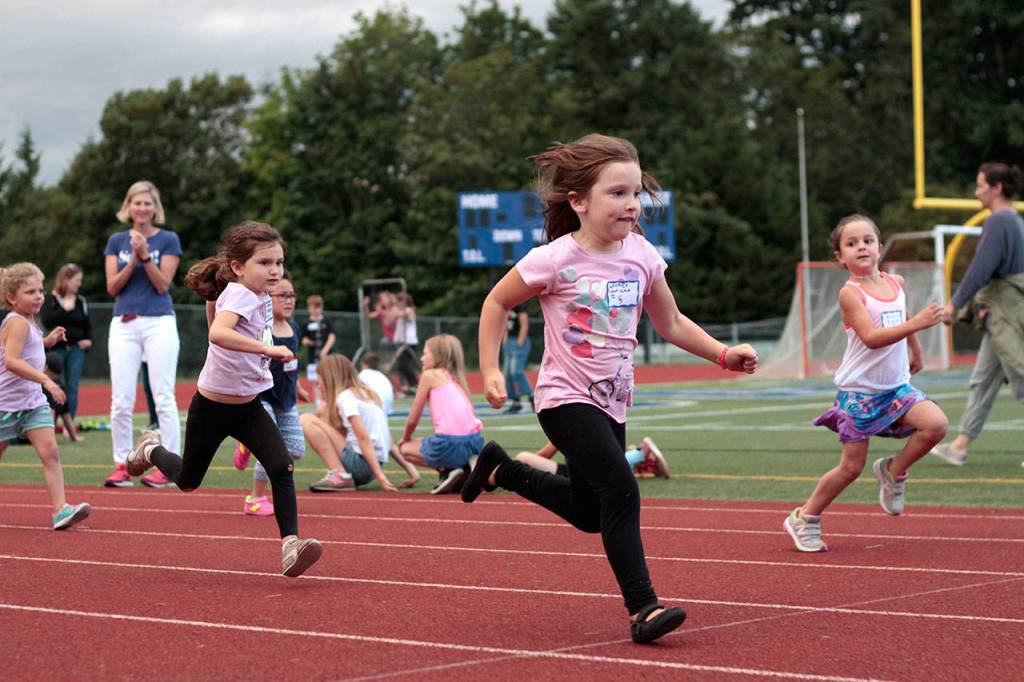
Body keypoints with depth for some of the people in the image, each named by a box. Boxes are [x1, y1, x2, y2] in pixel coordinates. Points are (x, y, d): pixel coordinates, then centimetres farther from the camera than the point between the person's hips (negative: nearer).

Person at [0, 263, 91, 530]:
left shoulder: (29, 322, 12)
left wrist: (47, 341, 15)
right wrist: (46, 380, -34)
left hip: (33, 402, 7)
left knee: (50, 451, -10)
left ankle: (60, 510, -19)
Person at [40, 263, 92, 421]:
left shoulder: (81, 301, 11)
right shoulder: (50, 299, -2)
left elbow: (87, 325, 20)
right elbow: (46, 321, -16)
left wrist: (88, 340, 4)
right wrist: (65, 309, -15)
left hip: (76, 349, 4)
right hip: (56, 349, -4)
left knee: (72, 387, 0)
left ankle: (69, 424, 4)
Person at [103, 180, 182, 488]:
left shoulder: (168, 240, 3)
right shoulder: (117, 241, 12)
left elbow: (163, 284, -4)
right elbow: (112, 287, 4)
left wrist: (145, 255, -15)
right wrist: (132, 260, -10)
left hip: (159, 323, -3)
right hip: (124, 324, 3)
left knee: (163, 397, -5)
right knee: (120, 400, 0)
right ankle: (122, 465, 7)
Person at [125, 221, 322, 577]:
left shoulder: (262, 297, -1)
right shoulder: (240, 295, -26)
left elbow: (213, 300, 21)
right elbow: (218, 332, -48)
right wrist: (267, 349, -53)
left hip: (249, 405, 6)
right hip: (212, 406, -6)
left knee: (281, 467, -16)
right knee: (187, 481, 17)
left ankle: (290, 546, -18)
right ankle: (152, 450, 47)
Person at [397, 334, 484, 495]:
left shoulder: (430, 375, 6)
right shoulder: (456, 379, 24)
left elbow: (412, 419, 9)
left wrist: (405, 438, 30)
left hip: (450, 443, -6)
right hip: (475, 443, 6)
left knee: (405, 449, 22)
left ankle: (446, 471, 0)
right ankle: (466, 467, 9)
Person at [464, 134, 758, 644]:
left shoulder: (642, 256, -2)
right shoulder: (555, 260, -17)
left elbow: (672, 324, 9)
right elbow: (497, 302, -3)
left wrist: (724, 354, -3)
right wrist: (490, 371, -8)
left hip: (612, 401, 7)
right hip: (566, 398, -7)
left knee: (589, 514, 18)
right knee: (622, 492, -22)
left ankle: (500, 469, 40)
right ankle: (643, 608, -17)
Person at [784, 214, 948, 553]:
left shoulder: (895, 283, 6)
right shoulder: (850, 293, -15)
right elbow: (871, 337, -28)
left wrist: (916, 352, 36)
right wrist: (916, 324, -35)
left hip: (896, 385, 5)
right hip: (859, 391, -5)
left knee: (936, 424, -19)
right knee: (851, 466, -2)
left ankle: (893, 471, 6)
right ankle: (805, 519, 18)